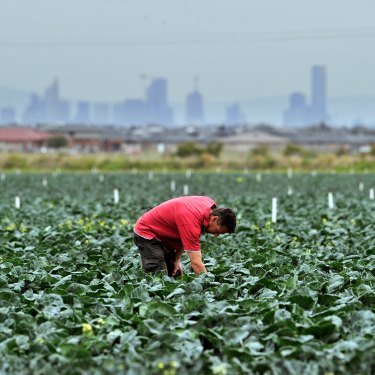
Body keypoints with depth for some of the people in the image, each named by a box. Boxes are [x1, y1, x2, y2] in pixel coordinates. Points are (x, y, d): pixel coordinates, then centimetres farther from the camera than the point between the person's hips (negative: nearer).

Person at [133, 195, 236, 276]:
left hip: (164, 236, 9)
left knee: (175, 276, 3)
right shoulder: (191, 222, -36)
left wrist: (177, 260, -2)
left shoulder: (210, 204, -8)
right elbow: (196, 263, -37)